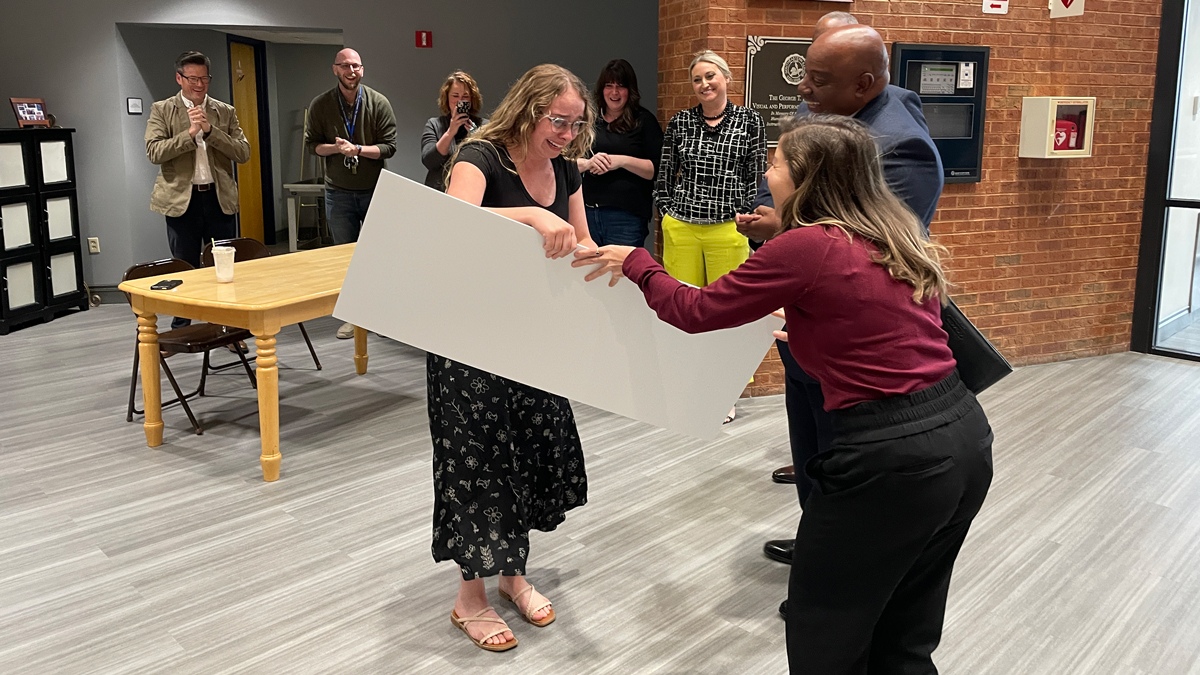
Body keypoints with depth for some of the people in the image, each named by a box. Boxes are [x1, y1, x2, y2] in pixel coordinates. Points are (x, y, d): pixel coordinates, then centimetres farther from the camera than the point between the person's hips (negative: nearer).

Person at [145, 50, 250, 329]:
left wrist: (210, 130, -12)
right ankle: (180, 332, 18)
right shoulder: (162, 110, 3)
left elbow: (243, 154, -2)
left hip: (220, 198, 2)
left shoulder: (225, 112, 9)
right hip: (181, 200, -2)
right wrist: (190, 133, -17)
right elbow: (154, 152, -9)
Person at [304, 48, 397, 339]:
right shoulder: (320, 105, 2)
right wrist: (335, 148, -15)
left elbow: (389, 146, -6)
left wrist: (357, 149, -21)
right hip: (339, 192, 1)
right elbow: (311, 144, 5)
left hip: (375, 190, -1)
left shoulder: (379, 103, -3)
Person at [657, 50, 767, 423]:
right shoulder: (679, 123, 8)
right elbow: (664, 175, 13)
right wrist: (669, 215, 7)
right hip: (681, 229, 2)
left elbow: (756, 177, 3)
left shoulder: (749, 121, 3)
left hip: (728, 229, -2)